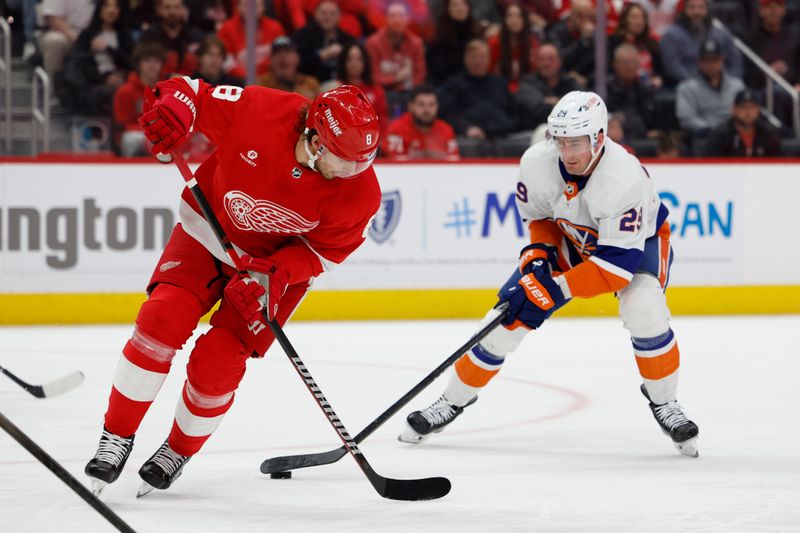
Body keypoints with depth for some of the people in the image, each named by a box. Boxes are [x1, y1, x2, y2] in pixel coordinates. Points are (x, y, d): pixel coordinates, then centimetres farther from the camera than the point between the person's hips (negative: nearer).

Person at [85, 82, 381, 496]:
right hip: (210, 230, 0)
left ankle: (180, 451, 18)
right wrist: (173, 106, -40)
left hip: (281, 262, 0)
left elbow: (325, 251, -13)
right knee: (162, 322, -18)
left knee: (216, 364, -11)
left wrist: (273, 275, -28)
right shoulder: (259, 112, -30)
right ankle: (117, 438, -1)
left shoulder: (359, 192, -26)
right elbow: (192, 93, -17)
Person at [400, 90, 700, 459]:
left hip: (639, 239, -4)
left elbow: (618, 265, -39)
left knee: (645, 313, -32)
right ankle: (454, 400, 12)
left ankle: (663, 403, -8)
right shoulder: (537, 164, -24)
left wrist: (557, 289, -42)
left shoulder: (625, 179, -39)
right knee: (511, 315, -5)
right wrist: (538, 253, -21)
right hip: (569, 239, 4)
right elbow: (538, 215, -1)